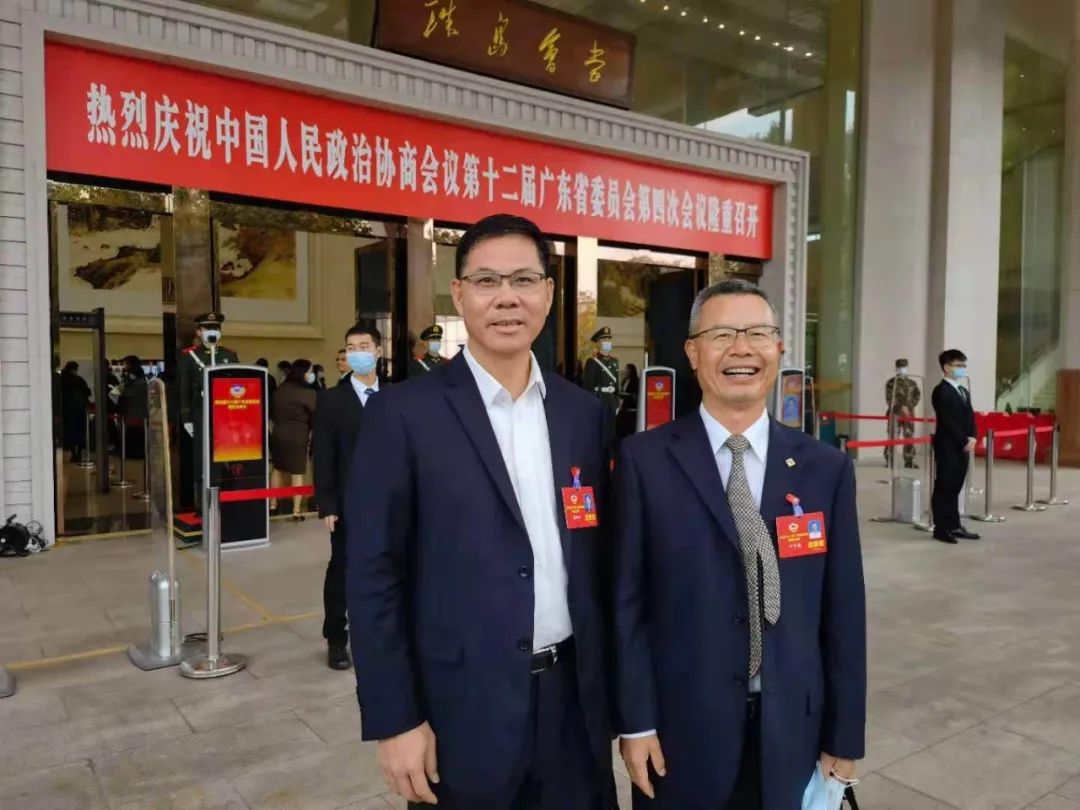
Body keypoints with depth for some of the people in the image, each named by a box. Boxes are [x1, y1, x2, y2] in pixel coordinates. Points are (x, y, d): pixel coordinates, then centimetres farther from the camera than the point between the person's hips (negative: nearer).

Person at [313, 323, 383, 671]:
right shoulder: (331, 399, -1)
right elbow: (323, 457, -4)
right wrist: (326, 505, -10)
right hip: (349, 503, -2)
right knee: (341, 572, 7)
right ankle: (336, 641, 21)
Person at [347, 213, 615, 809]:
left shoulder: (583, 412, 3)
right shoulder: (403, 413, -11)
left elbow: (596, 557, 8)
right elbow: (374, 576, -10)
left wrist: (609, 686, 9)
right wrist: (395, 720, -10)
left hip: (573, 696, 4)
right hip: (463, 708, -4)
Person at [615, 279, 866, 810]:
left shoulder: (827, 468, 0)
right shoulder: (645, 461, -7)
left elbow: (842, 610, 2)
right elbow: (628, 599, -6)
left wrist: (843, 738, 4)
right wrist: (636, 722, -7)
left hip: (792, 730, 2)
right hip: (681, 729, -2)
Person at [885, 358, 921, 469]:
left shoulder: (912, 383, 14)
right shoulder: (891, 382, 1)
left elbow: (917, 396, 4)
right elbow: (890, 399, -7)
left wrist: (909, 407, -11)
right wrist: (901, 408, -17)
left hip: (909, 414, 4)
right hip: (895, 413, -4)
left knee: (910, 437, 4)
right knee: (892, 437, -8)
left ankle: (909, 461, 11)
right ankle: (889, 461, -5)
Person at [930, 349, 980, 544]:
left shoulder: (964, 392, 18)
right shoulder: (941, 391, -10)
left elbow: (970, 417, 14)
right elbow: (948, 421, -16)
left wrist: (972, 438, -3)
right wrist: (964, 440, -15)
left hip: (962, 447, 8)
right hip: (948, 446, -8)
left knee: (955, 488, 12)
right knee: (944, 488, -4)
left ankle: (954, 526, 18)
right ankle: (941, 529, 1)